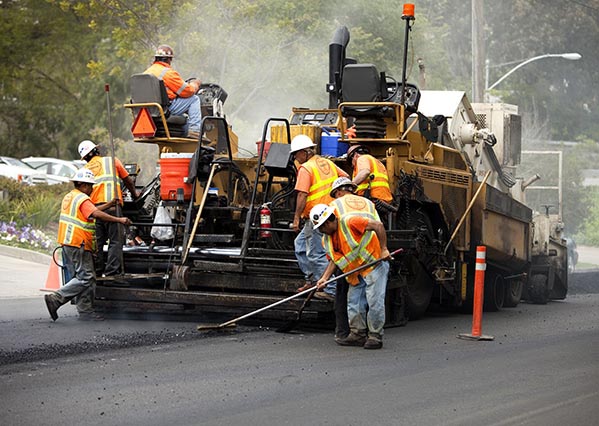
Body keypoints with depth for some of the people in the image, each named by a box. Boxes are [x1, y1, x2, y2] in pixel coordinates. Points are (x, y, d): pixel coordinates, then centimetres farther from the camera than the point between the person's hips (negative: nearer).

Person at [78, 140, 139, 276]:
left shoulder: (85, 170, 17)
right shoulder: (112, 161, 11)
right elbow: (128, 180, 17)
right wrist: (134, 194, 33)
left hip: (94, 208, 3)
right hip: (112, 207, -3)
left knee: (97, 242, 10)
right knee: (116, 241, -3)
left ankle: (97, 271, 11)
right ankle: (111, 272, -11)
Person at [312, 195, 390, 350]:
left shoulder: (349, 221, -22)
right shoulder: (327, 238, 6)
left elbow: (378, 226, -21)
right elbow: (334, 260, 9)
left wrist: (383, 249, -19)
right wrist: (325, 277, -4)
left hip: (374, 263, -9)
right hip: (356, 272, 9)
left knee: (374, 301, -8)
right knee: (354, 302, 8)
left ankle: (375, 336, -2)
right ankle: (357, 334, 16)